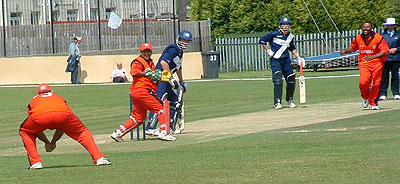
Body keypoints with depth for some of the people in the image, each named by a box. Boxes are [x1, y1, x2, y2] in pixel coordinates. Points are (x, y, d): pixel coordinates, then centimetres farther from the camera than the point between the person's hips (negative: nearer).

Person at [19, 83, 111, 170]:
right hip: (63, 113, 1)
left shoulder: (34, 100, 41)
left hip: (40, 116, -1)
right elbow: (62, 127, 46)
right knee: (82, 131, 26)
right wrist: (53, 142, 56)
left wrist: (46, 142, 53)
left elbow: (35, 129, 42)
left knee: (24, 131, 29)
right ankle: (98, 157, 10)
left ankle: (35, 162, 17)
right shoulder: (59, 97, 43)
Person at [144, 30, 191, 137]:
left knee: (176, 101, 17)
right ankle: (150, 128, -33)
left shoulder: (180, 52, 20)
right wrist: (171, 78, -30)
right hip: (160, 78, -11)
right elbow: (163, 62, -28)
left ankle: (171, 127, 23)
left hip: (166, 80, 11)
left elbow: (178, 68, 36)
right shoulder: (173, 49, -12)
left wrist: (181, 82, 46)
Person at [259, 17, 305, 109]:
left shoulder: (290, 36, 9)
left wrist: (298, 57, 14)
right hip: (275, 61, -5)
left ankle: (289, 100, 25)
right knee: (278, 81, -16)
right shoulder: (274, 34, -6)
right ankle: (277, 102, -14)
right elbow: (262, 41, 1)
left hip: (286, 61, 5)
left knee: (291, 81, 4)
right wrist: (268, 50, -5)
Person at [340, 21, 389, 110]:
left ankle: (373, 103, 17)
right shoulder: (358, 38, 3)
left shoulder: (378, 38, -10)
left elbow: (384, 52, -18)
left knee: (376, 84, -4)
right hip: (363, 64, 2)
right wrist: (345, 51, 0)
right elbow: (352, 47, 22)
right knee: (363, 82, -19)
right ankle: (365, 97, 12)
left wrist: (372, 56, -32)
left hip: (376, 63, -2)